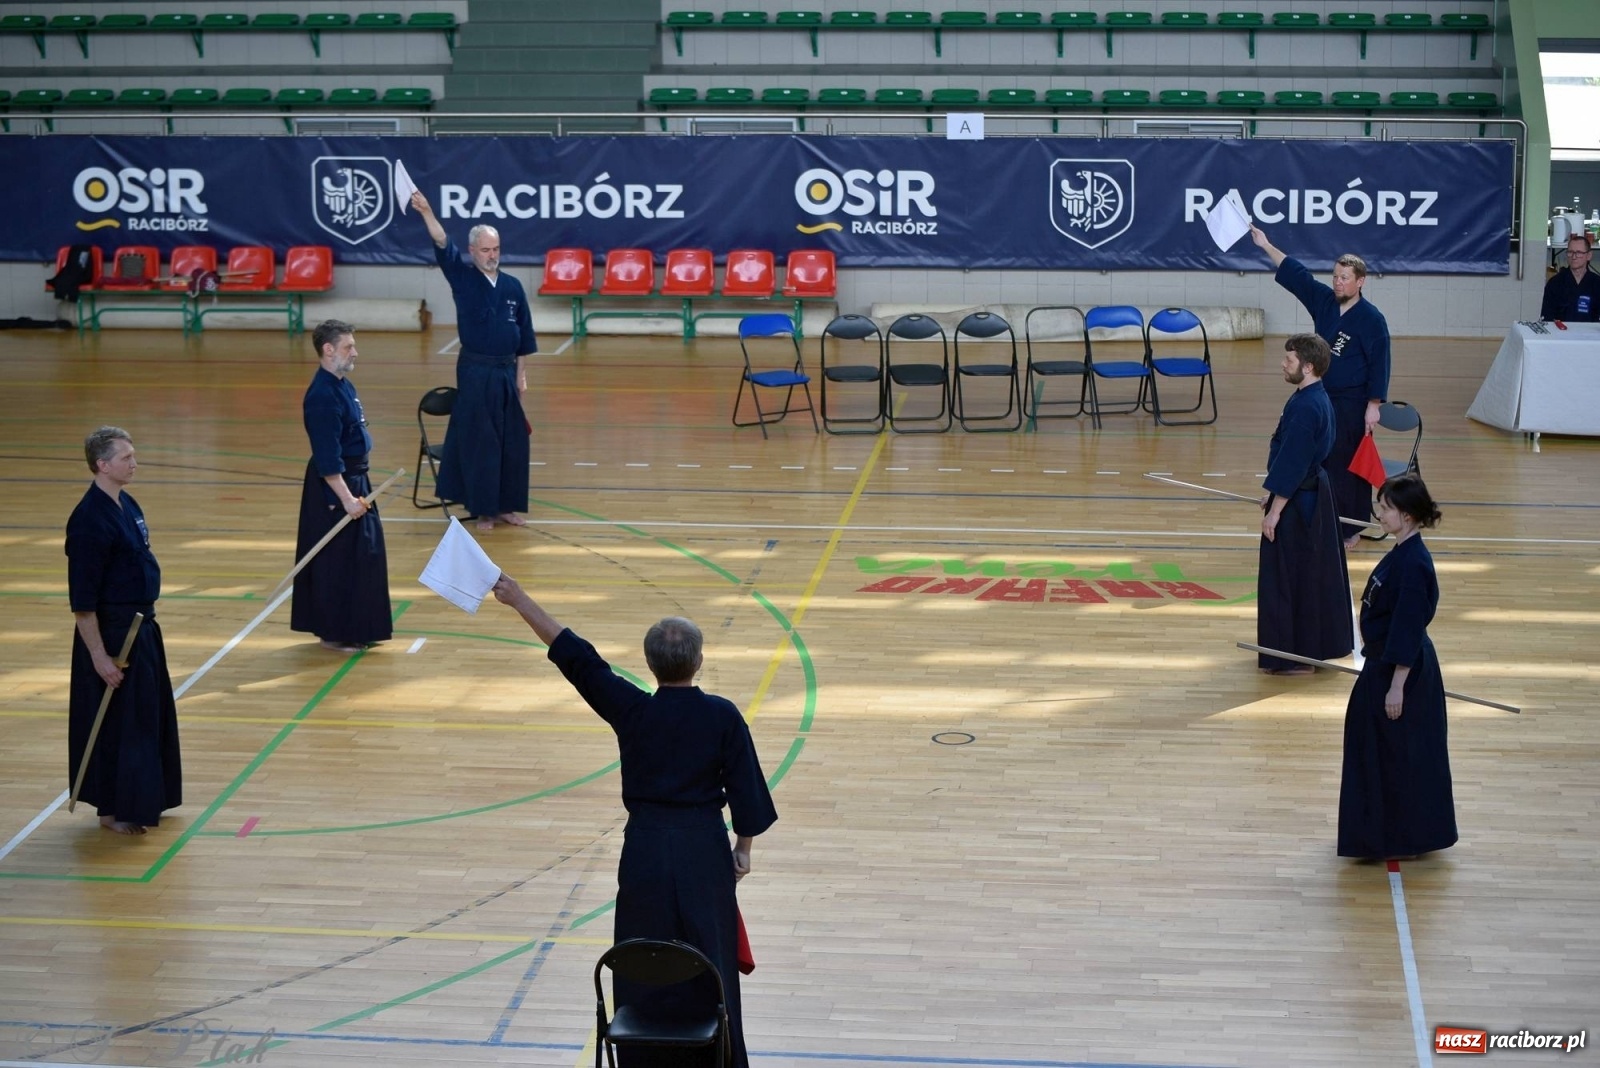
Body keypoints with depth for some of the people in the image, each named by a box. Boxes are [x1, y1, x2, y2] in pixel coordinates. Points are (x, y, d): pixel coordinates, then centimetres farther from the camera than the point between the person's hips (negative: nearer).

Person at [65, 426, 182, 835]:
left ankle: (143, 799, 30)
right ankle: (114, 810, 14)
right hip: (111, 632, -9)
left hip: (141, 627, 9)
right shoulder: (90, 520, -22)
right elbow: (81, 600, -21)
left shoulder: (128, 505, 7)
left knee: (150, 714, 17)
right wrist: (99, 656, -20)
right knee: (116, 721, 1)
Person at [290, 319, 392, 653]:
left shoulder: (343, 385, 9)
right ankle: (334, 634, 8)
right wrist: (346, 498, -23)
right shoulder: (322, 396, -21)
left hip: (355, 479, 10)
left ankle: (360, 629, 25)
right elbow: (327, 459, -23)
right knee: (337, 560, -2)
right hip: (332, 487, -10)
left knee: (365, 553, 15)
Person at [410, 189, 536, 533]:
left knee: (512, 441, 7)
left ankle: (506, 505, 21)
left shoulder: (512, 287, 4)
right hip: (475, 372, -3)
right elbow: (443, 246, -19)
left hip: (506, 372, 3)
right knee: (479, 441, 0)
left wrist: (521, 375, 7)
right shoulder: (463, 279, -3)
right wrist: (426, 212, -33)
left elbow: (524, 336, 9)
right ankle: (483, 509, 10)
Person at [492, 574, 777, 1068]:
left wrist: (519, 599, 2)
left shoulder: (631, 710, -10)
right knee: (709, 961, 10)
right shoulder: (722, 716, -9)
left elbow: (572, 654, -5)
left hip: (647, 847, 0)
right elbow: (744, 788, -4)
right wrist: (743, 849, 11)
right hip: (704, 848, 0)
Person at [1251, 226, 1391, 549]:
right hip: (1320, 398, 6)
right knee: (1318, 462, 10)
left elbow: (1379, 365, -12)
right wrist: (1266, 246, -3)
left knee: (1348, 464, -2)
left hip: (1352, 404, -6)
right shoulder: (1323, 301, 3)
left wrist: (1374, 406, -14)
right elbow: (1295, 273, 3)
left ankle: (1350, 528, 8)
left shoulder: (1371, 319, -13)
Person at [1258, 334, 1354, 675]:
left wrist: (1275, 510, -18)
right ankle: (1318, 644, 29)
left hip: (1297, 504, -11)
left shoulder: (1305, 407, -24)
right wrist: (1273, 494, 20)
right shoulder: (1316, 398, 8)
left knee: (1290, 579, -2)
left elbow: (1292, 465, -23)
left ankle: (1295, 657, 5)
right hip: (1314, 496, 11)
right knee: (1314, 573, 18)